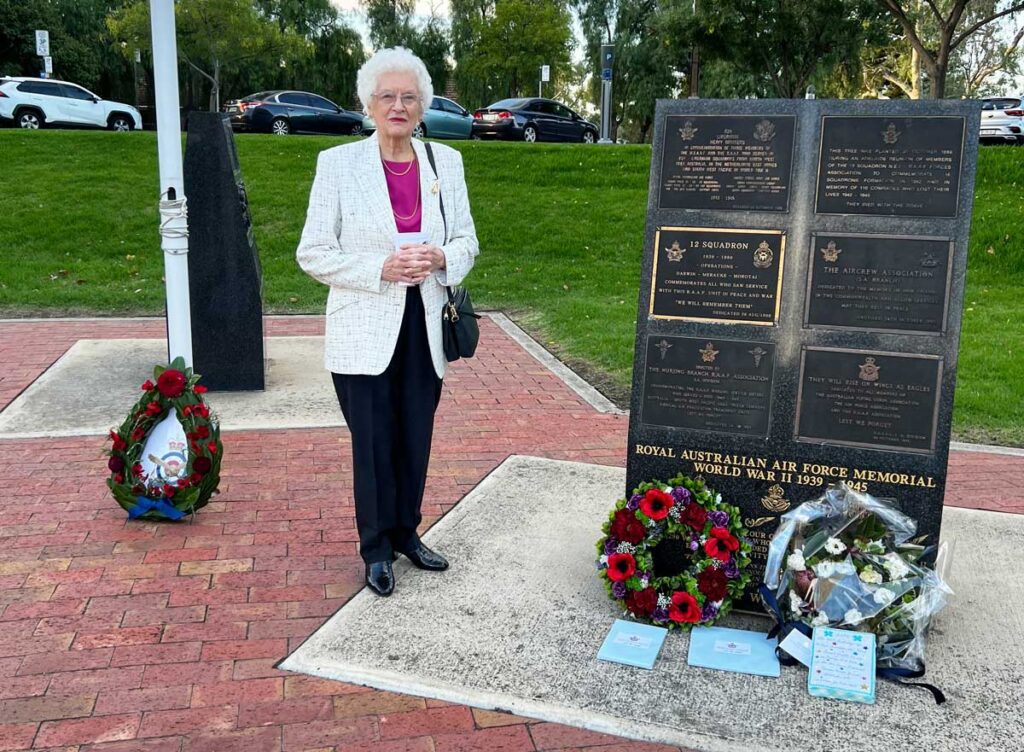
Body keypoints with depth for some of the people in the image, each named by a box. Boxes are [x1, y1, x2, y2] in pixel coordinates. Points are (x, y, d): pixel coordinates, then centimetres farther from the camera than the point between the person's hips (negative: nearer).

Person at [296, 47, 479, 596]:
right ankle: (376, 548, 25)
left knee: (416, 441, 13)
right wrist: (381, 269, -19)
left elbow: (467, 241, 10)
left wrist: (440, 257, -12)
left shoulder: (446, 162, 5)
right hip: (365, 333, -3)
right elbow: (313, 253, -6)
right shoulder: (338, 164, -5)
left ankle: (406, 534, 34)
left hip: (425, 329, 3)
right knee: (373, 444, 5)